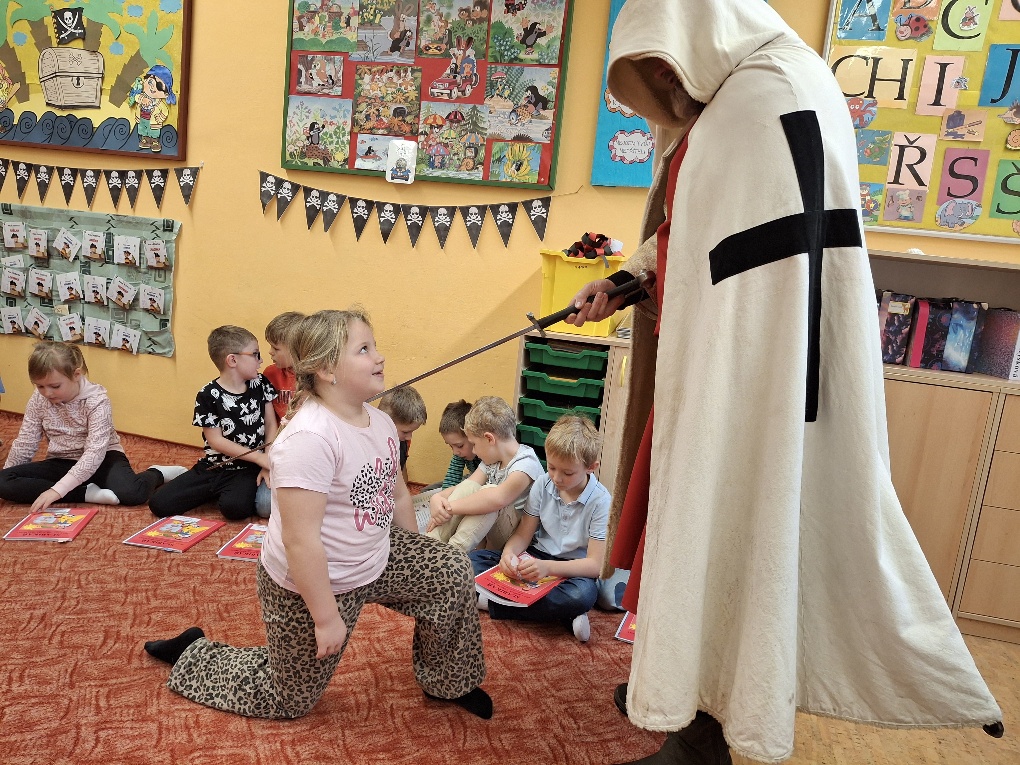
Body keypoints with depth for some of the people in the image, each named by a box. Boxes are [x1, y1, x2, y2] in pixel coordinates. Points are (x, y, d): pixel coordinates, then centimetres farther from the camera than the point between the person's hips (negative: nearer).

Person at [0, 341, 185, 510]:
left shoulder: (97, 400, -21)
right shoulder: (38, 401, -6)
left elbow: (95, 452, -28)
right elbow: (25, 443, 6)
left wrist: (57, 490, -35)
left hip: (103, 459, -5)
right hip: (61, 463, 6)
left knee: (131, 493, -37)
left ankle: (157, 473, 0)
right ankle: (88, 493, -25)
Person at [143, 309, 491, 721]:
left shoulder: (381, 422, -4)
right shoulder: (310, 438, -32)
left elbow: (398, 495, 9)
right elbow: (300, 540, -31)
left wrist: (415, 557, 16)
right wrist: (326, 618, -25)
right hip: (310, 584, -7)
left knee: (454, 573, 1)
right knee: (289, 699, 13)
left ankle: (448, 683, 23)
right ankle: (192, 655, 34)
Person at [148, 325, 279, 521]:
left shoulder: (261, 385, 1)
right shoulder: (208, 396, -8)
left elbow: (271, 425, 3)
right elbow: (216, 441, -11)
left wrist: (268, 463, -11)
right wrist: (259, 457, -17)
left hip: (248, 469, 0)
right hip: (214, 467, 1)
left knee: (234, 507, -31)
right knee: (158, 504, -8)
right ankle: (217, 493, 12)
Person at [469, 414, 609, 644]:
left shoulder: (600, 502, -17)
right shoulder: (543, 485, -5)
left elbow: (595, 564, -21)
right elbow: (523, 534, 0)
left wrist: (548, 567, -36)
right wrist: (509, 553, -24)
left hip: (572, 568, -4)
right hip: (536, 557, 5)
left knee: (583, 594, -40)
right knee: (471, 559, -12)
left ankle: (493, 602, -25)